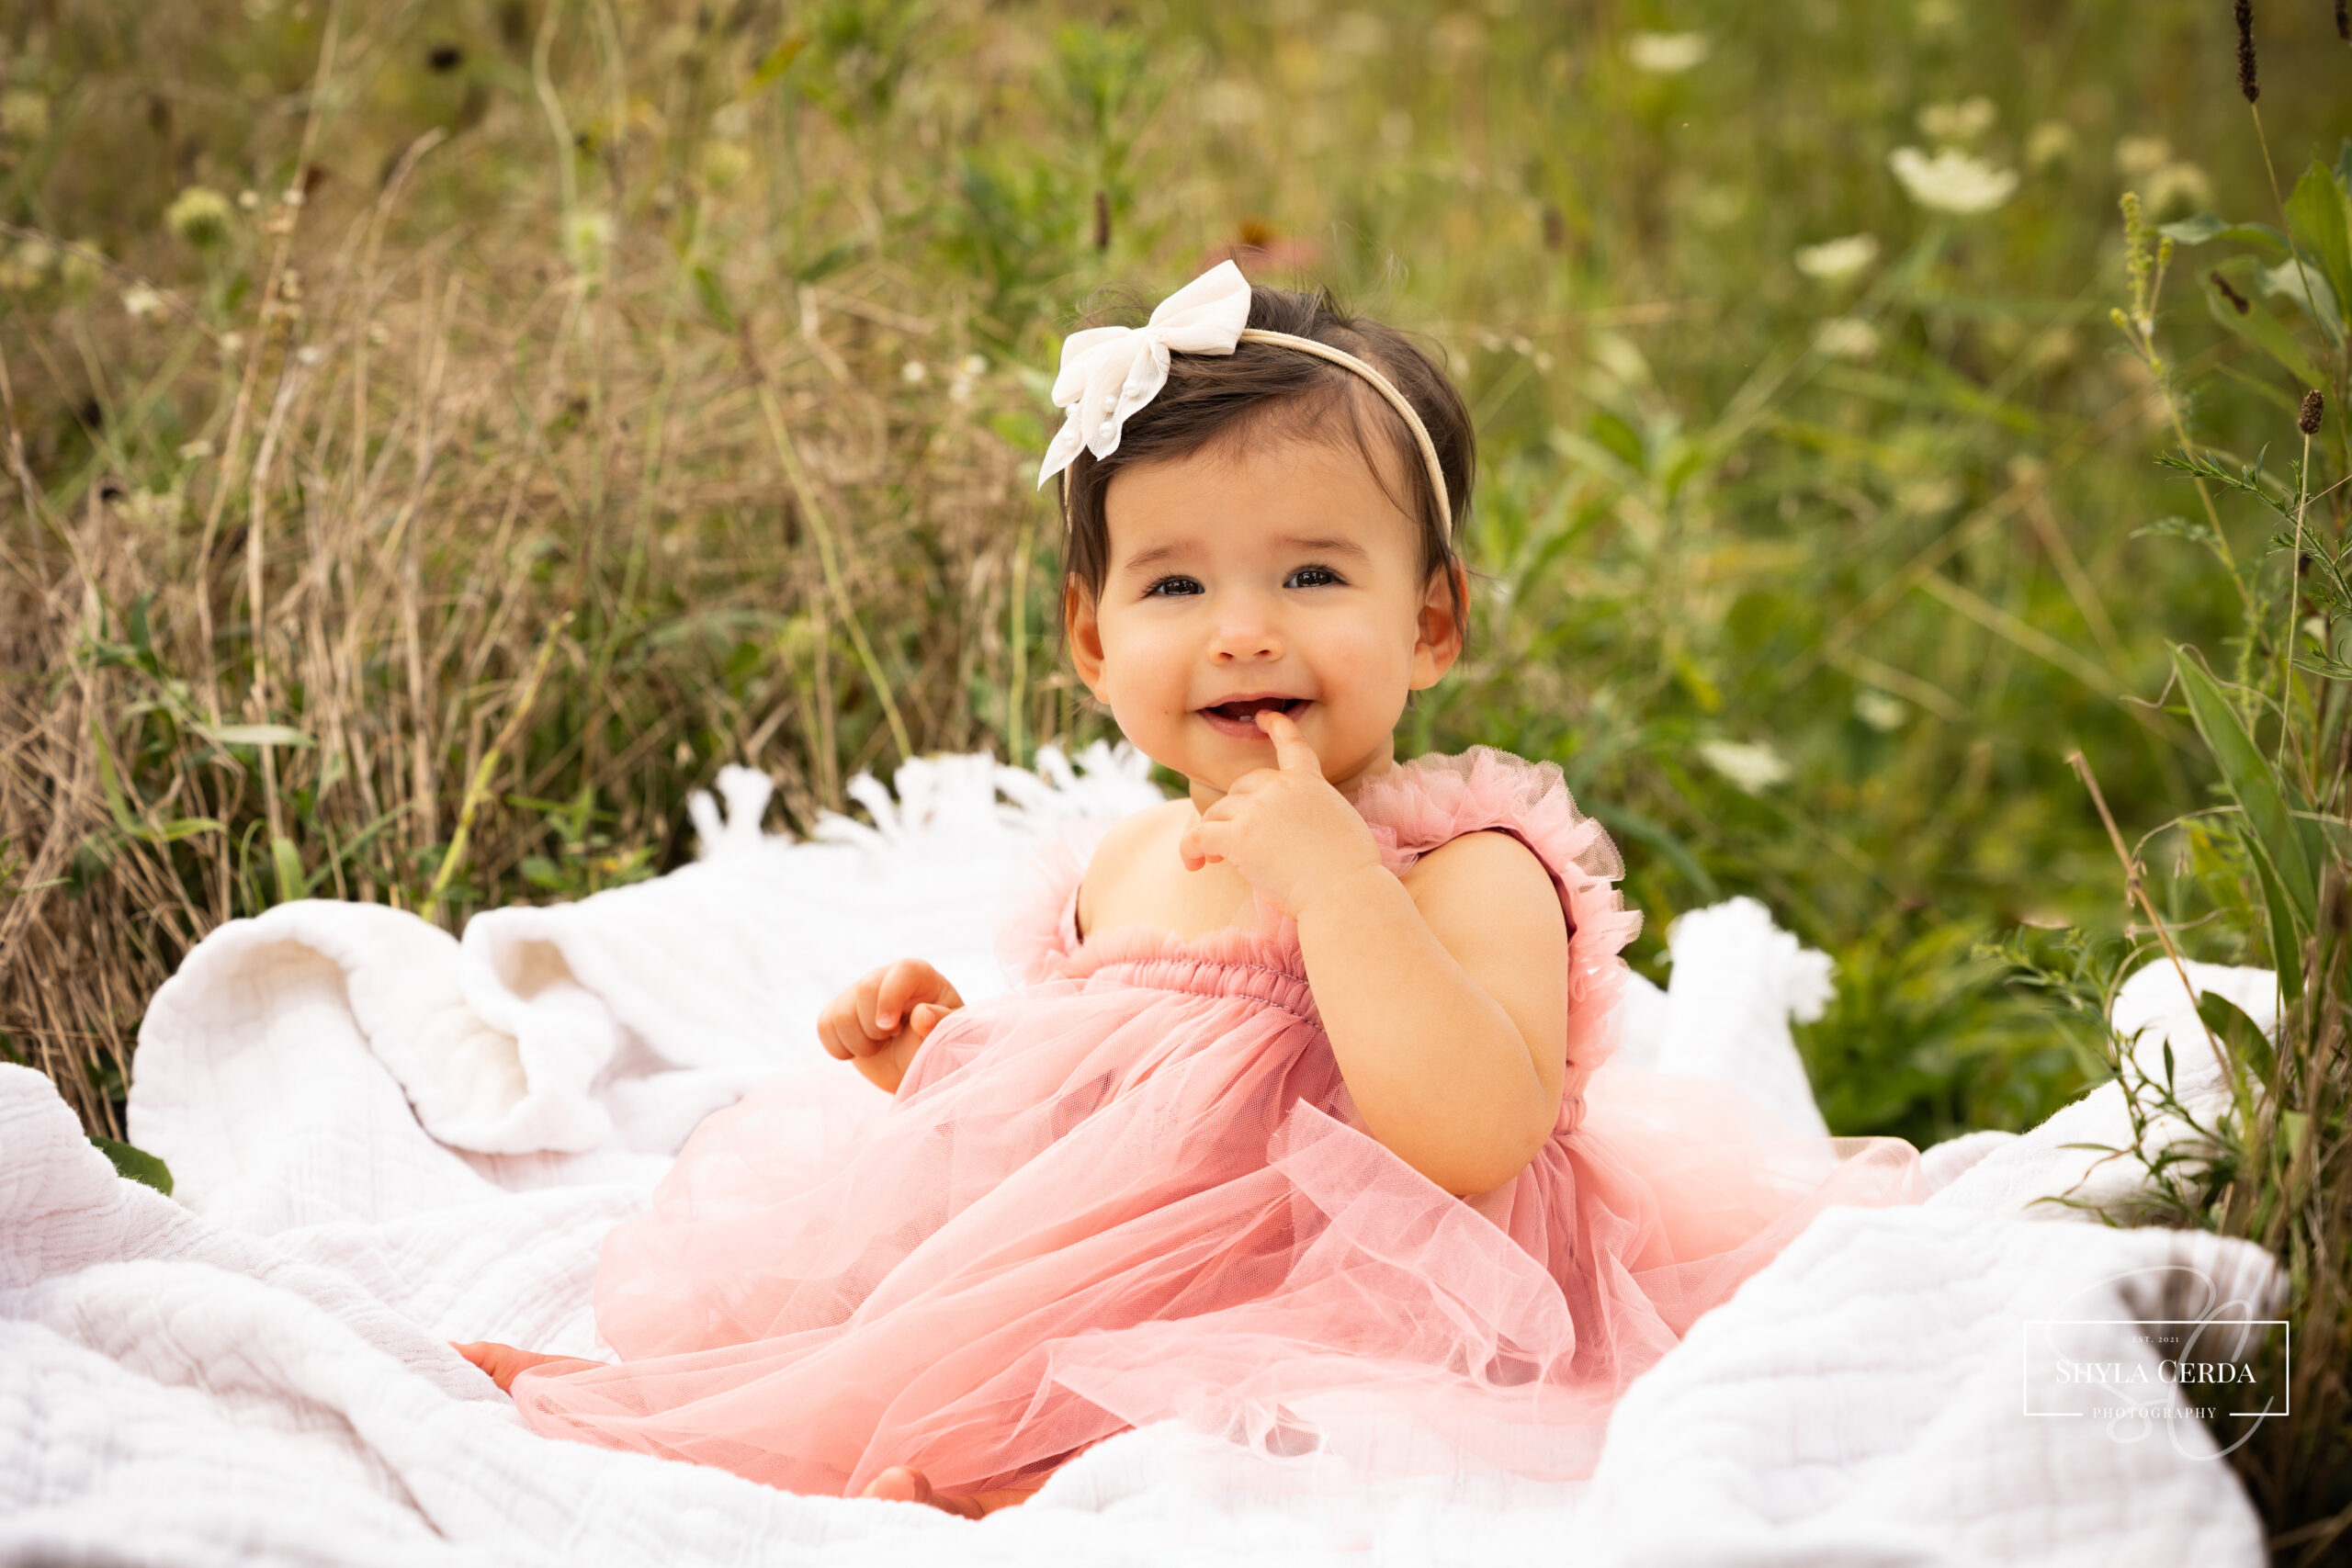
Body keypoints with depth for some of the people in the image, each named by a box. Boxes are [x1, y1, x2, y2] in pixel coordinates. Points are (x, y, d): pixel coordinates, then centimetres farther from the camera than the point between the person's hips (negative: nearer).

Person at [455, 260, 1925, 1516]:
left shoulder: (1474, 876, -12)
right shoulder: (1125, 869, 11)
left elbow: (1467, 1142, -30)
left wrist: (1326, 868, -28)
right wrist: (946, 1056, 4)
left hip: (1313, 1325, -8)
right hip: (1086, 1293, 8)